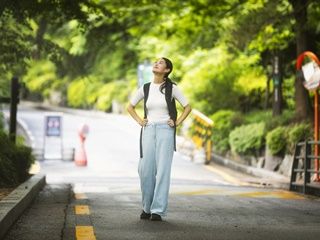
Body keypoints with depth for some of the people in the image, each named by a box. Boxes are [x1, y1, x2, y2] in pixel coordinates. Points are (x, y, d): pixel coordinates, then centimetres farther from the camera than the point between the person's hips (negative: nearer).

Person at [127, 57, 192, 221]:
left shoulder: (172, 88, -1)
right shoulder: (145, 88, 7)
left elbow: (188, 107, 5)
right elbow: (130, 107, 19)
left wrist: (177, 122, -3)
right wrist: (139, 121, 6)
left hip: (165, 130, -3)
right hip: (148, 130, 3)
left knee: (162, 170, -8)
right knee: (146, 169, -1)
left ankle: (158, 211, -6)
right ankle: (147, 207, 14)